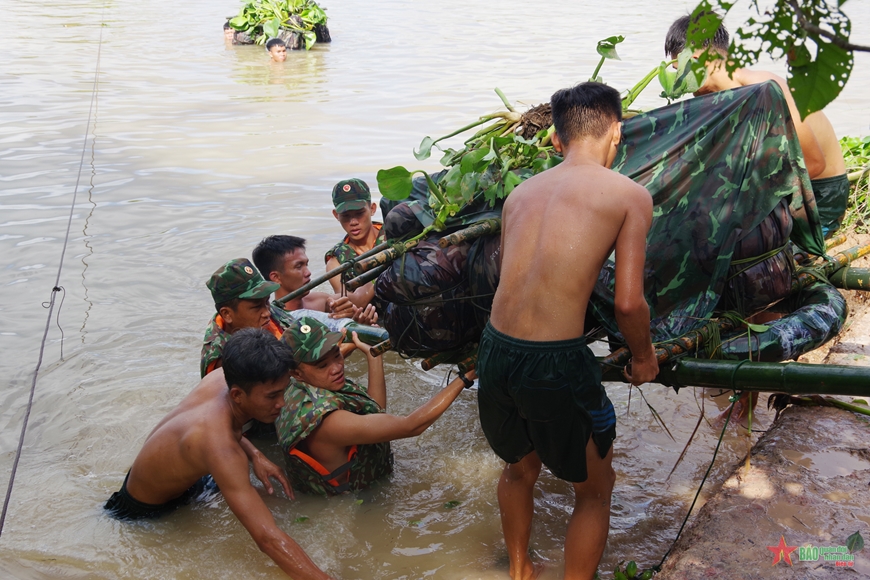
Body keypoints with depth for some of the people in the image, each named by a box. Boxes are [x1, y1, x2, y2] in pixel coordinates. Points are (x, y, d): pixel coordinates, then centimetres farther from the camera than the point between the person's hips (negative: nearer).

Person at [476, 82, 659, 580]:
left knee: (521, 468, 32)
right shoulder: (630, 195, -2)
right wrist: (644, 357, 12)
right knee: (595, 489, 20)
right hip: (556, 362, -6)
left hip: (496, 351, 6)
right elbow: (629, 302, -7)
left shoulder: (521, 192, 12)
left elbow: (512, 280, 14)